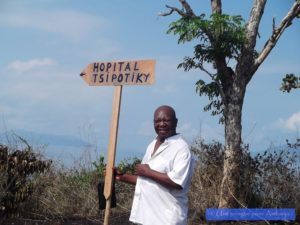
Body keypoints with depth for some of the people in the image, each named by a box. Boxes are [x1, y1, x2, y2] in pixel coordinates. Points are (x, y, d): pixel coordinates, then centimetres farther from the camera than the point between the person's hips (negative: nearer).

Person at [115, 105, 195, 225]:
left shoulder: (181, 148, -12)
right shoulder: (152, 145, 16)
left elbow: (178, 182, -24)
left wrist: (148, 172, -16)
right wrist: (122, 177, 14)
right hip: (147, 215, 9)